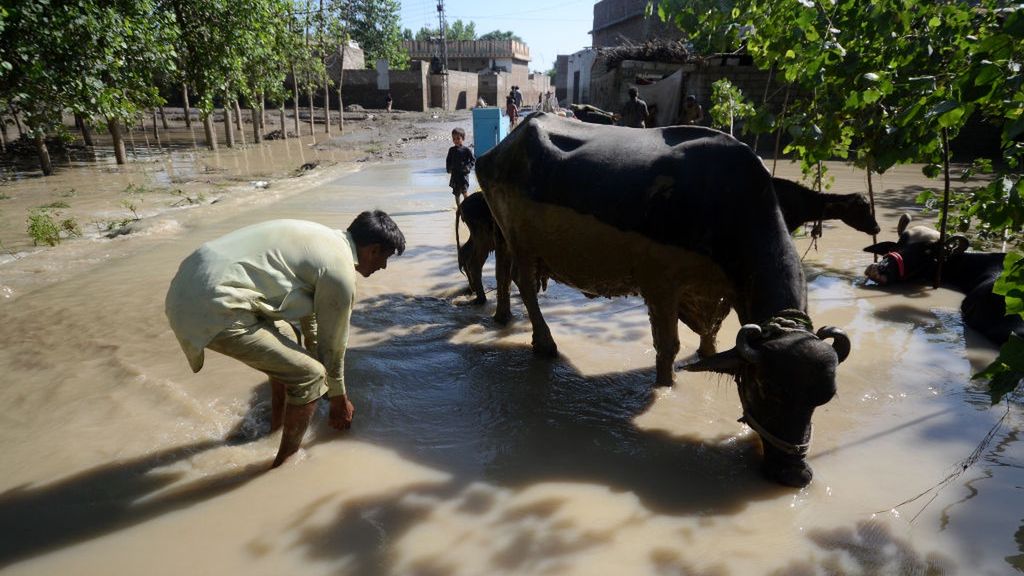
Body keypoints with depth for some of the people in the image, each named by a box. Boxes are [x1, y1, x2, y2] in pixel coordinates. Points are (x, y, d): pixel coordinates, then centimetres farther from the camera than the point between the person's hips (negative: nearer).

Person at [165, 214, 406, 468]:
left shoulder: (321, 238, 18)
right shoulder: (340, 273, -9)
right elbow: (333, 345, 2)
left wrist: (314, 358, 43)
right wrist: (339, 399, 19)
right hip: (214, 311, -10)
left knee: (286, 349, 28)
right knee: (309, 376, -2)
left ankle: (277, 422, 42)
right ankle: (286, 461, 14)